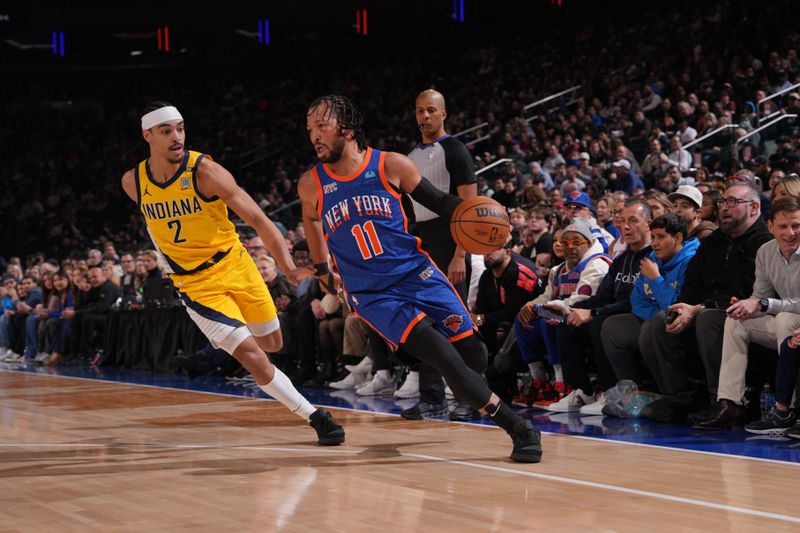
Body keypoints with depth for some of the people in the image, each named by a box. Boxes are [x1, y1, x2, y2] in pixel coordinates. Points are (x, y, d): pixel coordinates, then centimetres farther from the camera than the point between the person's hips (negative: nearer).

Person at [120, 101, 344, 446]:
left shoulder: (204, 171, -19)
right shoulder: (133, 183, -9)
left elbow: (256, 219, -23)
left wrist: (287, 264, -35)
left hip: (235, 266, 0)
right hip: (197, 285, 0)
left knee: (272, 343, 14)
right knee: (252, 357, -14)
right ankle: (316, 418, -5)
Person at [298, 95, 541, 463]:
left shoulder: (390, 165, -4)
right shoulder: (311, 184, -2)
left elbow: (439, 202, 6)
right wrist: (321, 269, 27)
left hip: (417, 273, 1)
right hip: (372, 294, -1)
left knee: (474, 355, -9)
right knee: (442, 356, -22)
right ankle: (518, 429, -14)